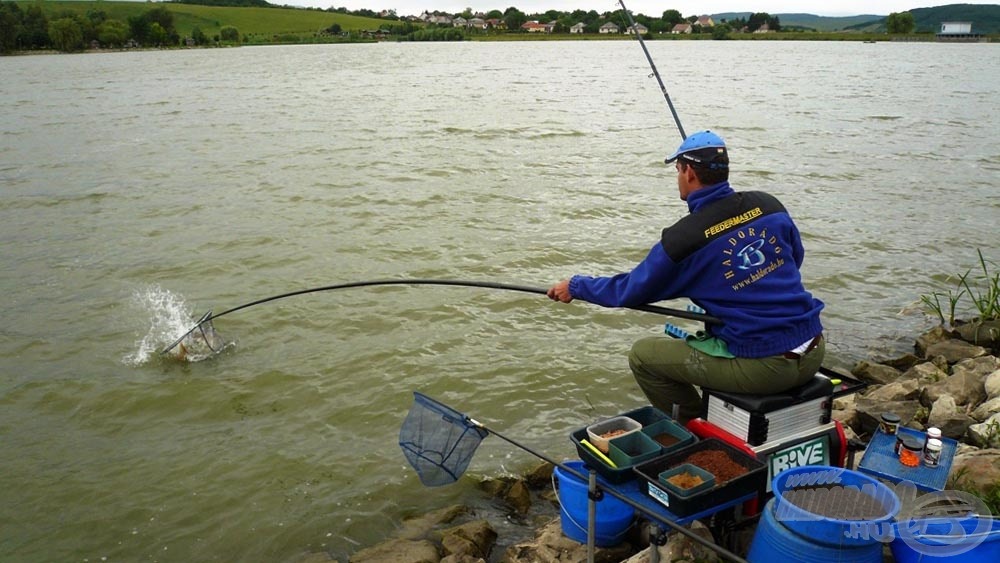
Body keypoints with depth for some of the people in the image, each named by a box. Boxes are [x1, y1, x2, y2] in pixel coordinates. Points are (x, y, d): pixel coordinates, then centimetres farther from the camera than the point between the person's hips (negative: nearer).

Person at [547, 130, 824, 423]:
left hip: (763, 368, -6)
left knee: (642, 354, 7)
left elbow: (631, 291, 2)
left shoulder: (682, 239, -12)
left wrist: (575, 286, 17)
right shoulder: (769, 205, 2)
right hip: (814, 354, 7)